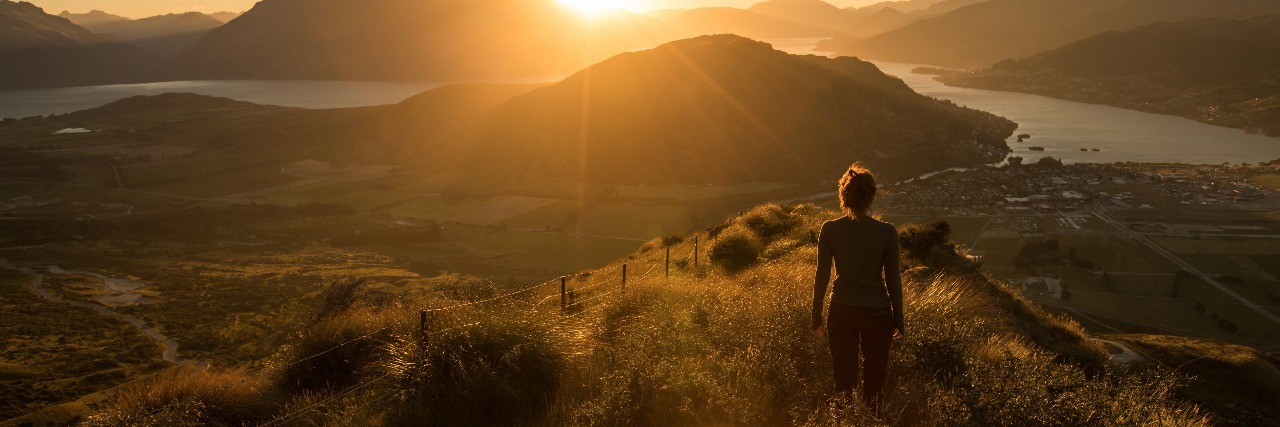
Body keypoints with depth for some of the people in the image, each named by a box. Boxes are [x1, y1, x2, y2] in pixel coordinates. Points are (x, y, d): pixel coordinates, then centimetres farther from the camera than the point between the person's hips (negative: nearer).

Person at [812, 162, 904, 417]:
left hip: (842, 311, 1)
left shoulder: (830, 230, -10)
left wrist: (817, 316, 6)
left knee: (843, 376, 14)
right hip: (877, 311, -1)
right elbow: (893, 279, -6)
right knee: (874, 377, 16)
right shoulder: (887, 232, -12)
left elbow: (822, 276, -5)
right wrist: (898, 319, 6)